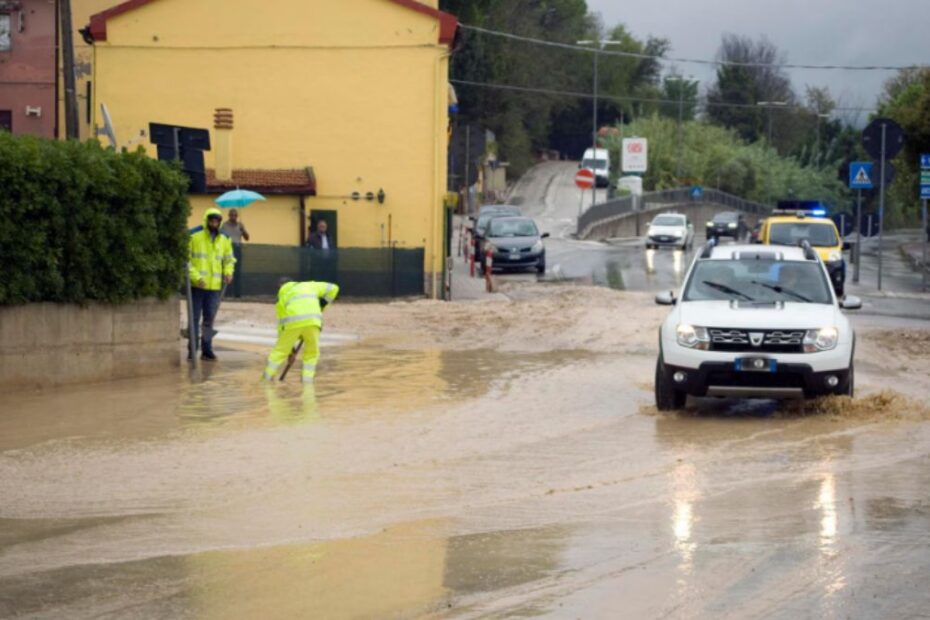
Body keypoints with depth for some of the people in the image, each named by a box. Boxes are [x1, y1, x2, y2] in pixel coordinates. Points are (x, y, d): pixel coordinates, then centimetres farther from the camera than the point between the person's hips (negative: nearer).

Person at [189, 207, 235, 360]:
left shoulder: (224, 239, 9)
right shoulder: (194, 235, -6)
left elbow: (229, 259, 21)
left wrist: (228, 272, 1)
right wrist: (195, 276, -16)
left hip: (215, 285, 4)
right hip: (196, 285, -4)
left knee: (209, 318, 9)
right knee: (194, 318, 1)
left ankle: (207, 349, 15)